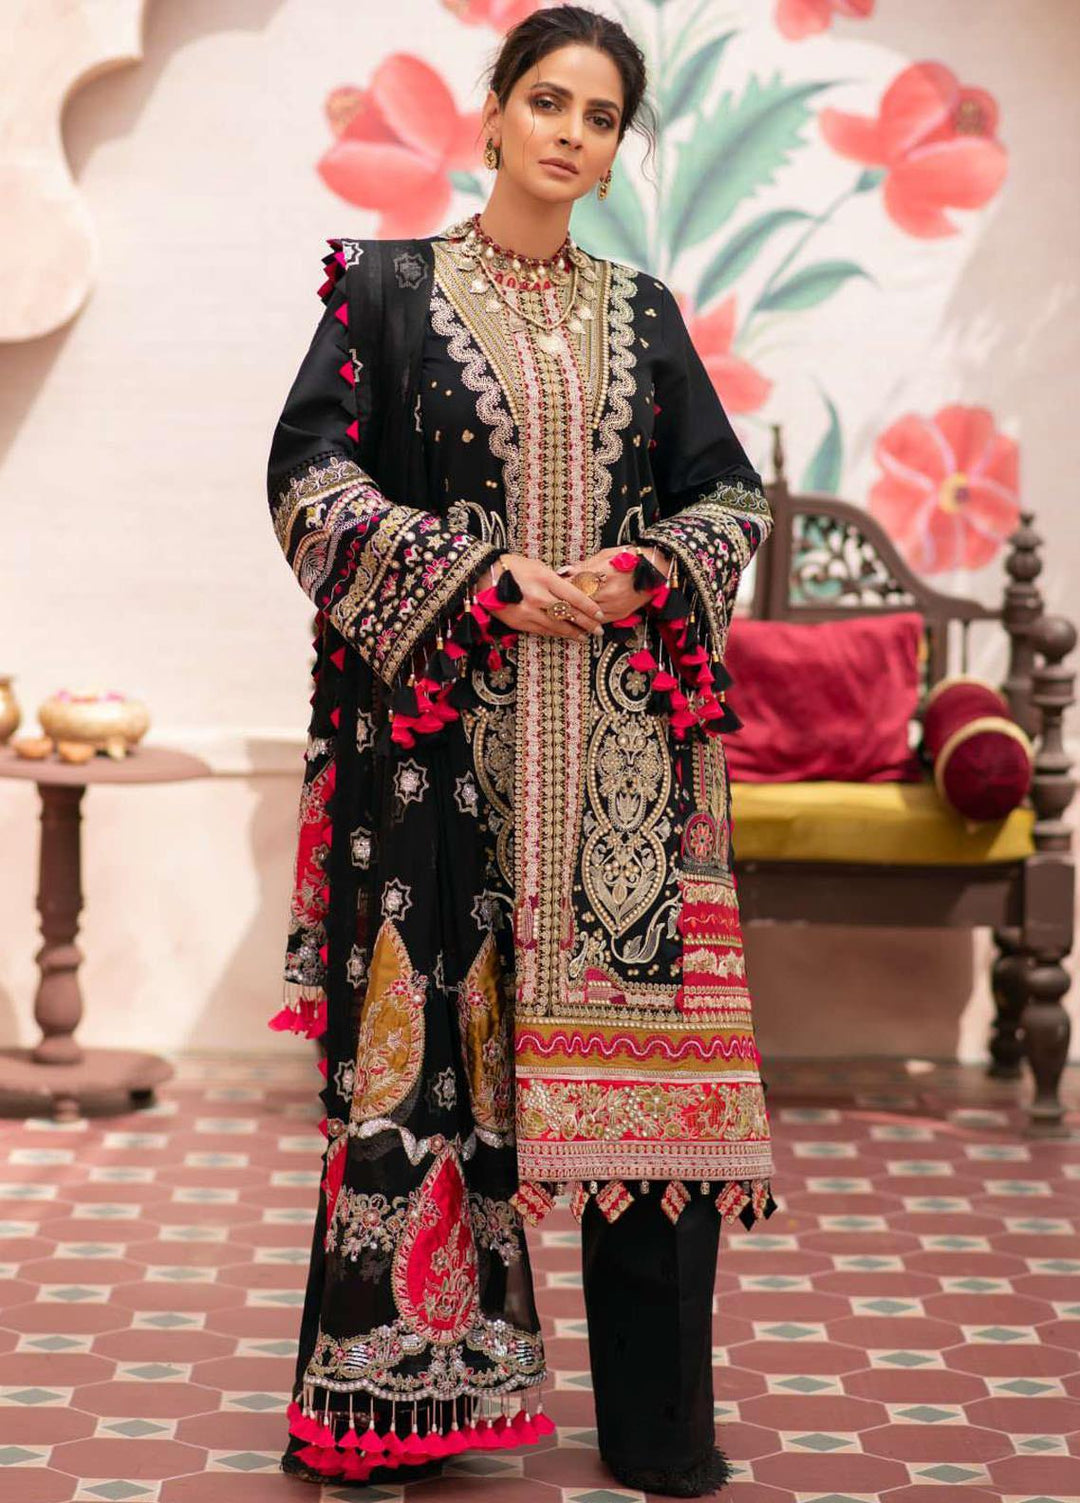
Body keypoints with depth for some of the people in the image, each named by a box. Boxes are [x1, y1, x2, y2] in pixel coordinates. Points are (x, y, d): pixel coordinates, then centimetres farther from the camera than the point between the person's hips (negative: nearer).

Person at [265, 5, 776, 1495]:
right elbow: (310, 476, -2)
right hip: (442, 725, -2)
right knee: (424, 1027, -4)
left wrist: (644, 569, -6)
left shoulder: (642, 314, 15)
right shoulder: (389, 287, 7)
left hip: (623, 738, 3)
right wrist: (486, 574, -12)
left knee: (639, 1034, -1)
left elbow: (734, 494, 15)